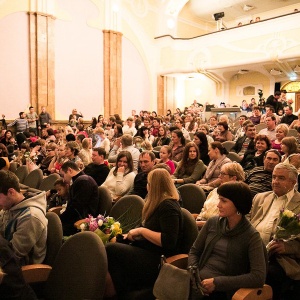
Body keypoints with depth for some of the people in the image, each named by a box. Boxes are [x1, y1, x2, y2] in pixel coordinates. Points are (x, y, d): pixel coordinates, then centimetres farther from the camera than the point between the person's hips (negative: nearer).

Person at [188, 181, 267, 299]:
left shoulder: (251, 236, -6)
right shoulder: (212, 222, 5)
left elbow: (259, 277, -13)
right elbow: (194, 251, 13)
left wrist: (217, 282, -16)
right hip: (198, 283, 4)